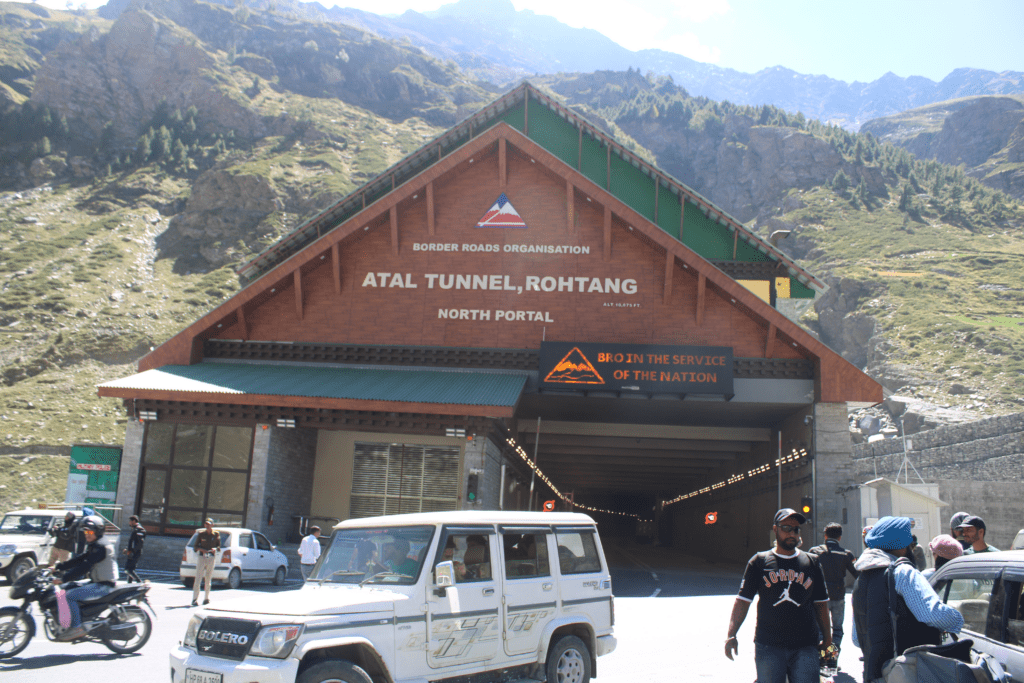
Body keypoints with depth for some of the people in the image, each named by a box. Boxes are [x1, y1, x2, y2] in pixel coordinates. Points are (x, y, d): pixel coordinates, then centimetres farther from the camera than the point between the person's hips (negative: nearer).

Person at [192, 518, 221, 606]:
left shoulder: (216, 534, 4)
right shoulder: (201, 534, 2)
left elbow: (218, 545, 9)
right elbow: (196, 546, 4)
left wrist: (215, 549, -12)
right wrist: (201, 549, -15)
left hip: (211, 557, 1)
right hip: (201, 556, -1)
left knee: (208, 579, 6)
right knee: (198, 578, -8)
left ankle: (207, 598, 15)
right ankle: (195, 598, -9)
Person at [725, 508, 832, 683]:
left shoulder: (811, 563, 12)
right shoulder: (760, 562, 6)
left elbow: (821, 604, 16)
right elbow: (742, 601, 4)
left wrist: (827, 638, 14)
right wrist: (732, 635, -5)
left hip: (805, 647, 1)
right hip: (768, 646, -1)